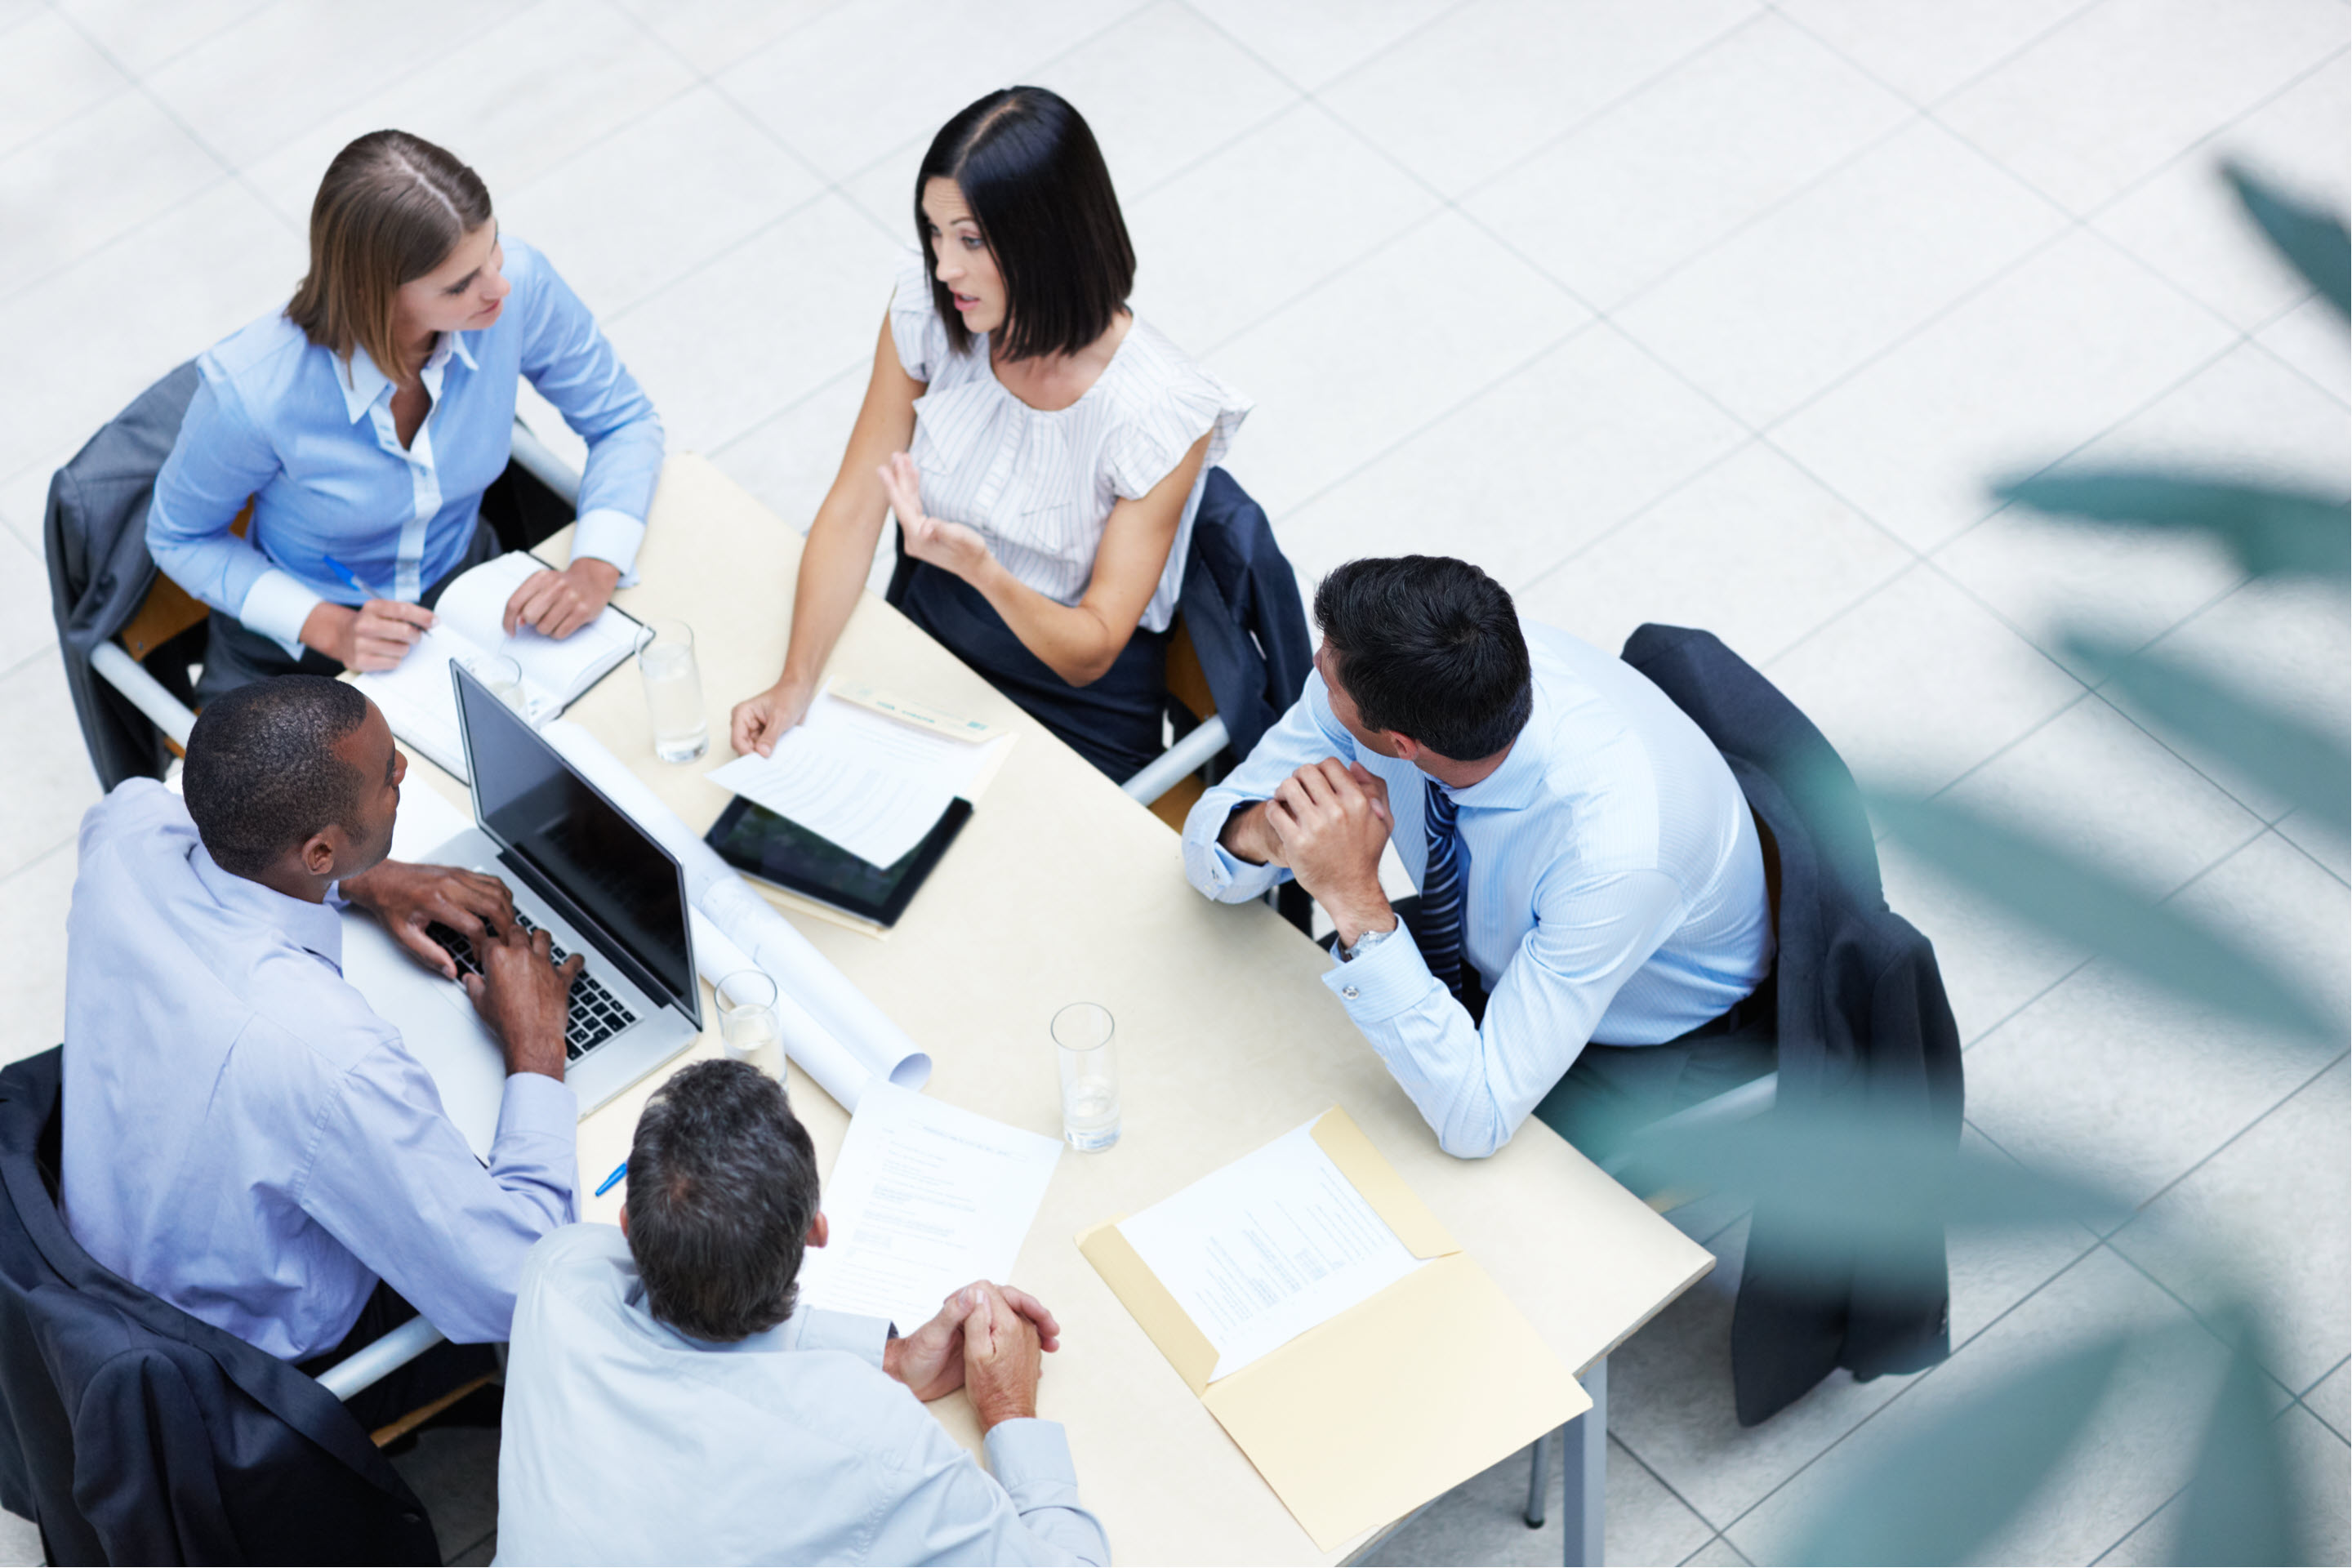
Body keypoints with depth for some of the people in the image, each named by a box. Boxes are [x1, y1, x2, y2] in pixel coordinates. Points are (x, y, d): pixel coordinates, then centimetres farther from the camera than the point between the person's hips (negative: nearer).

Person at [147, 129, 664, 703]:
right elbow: (179, 537, -10)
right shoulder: (252, 391, -30)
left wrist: (595, 571, -22)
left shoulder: (518, 281, -23)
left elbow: (625, 422, -5)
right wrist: (328, 628, -23)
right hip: (296, 638, -2)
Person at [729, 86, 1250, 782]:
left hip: (1074, 713, -4)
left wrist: (979, 566, -40)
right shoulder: (927, 308, -13)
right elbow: (852, 512, -7)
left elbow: (1090, 653, -21)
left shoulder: (1162, 410, -25)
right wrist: (796, 683, -20)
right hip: (919, 635, 5)